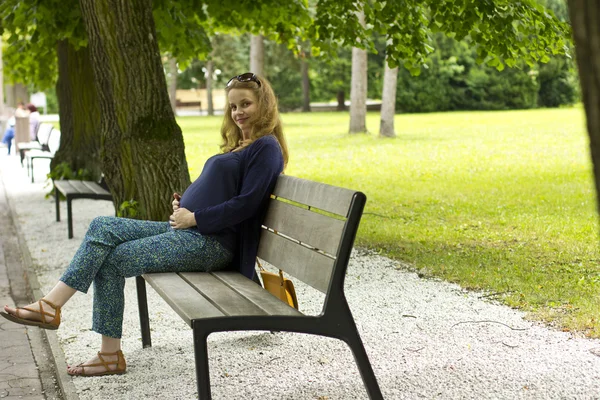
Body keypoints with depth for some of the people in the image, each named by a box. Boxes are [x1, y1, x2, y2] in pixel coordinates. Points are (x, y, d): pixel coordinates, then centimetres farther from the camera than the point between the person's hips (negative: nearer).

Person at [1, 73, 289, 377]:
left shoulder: (266, 147, -7)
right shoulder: (240, 145, 22)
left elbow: (246, 204, -17)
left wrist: (194, 217, -14)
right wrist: (183, 206, 7)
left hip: (213, 242, -9)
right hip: (189, 230, 9)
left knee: (113, 260, -13)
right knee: (103, 227, -4)